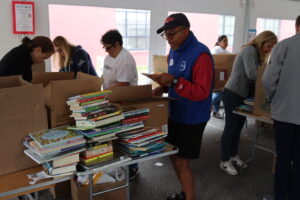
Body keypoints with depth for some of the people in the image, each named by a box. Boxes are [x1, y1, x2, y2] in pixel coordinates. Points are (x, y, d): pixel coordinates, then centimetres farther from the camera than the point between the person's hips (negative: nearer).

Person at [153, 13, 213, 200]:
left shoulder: (200, 54, -22)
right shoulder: (174, 51, 5)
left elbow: (201, 92, -26)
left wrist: (174, 82, -31)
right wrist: (164, 87, -2)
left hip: (192, 118, -8)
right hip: (175, 114, 8)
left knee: (182, 162, 0)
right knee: (174, 156, 18)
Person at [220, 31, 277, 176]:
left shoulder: (257, 54, 16)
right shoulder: (249, 50, -14)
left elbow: (257, 73, 8)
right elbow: (251, 74, -25)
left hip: (242, 95, 9)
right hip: (232, 94, -9)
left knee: (238, 127, 16)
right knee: (230, 128, -1)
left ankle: (233, 156, 31)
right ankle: (224, 161, 10)